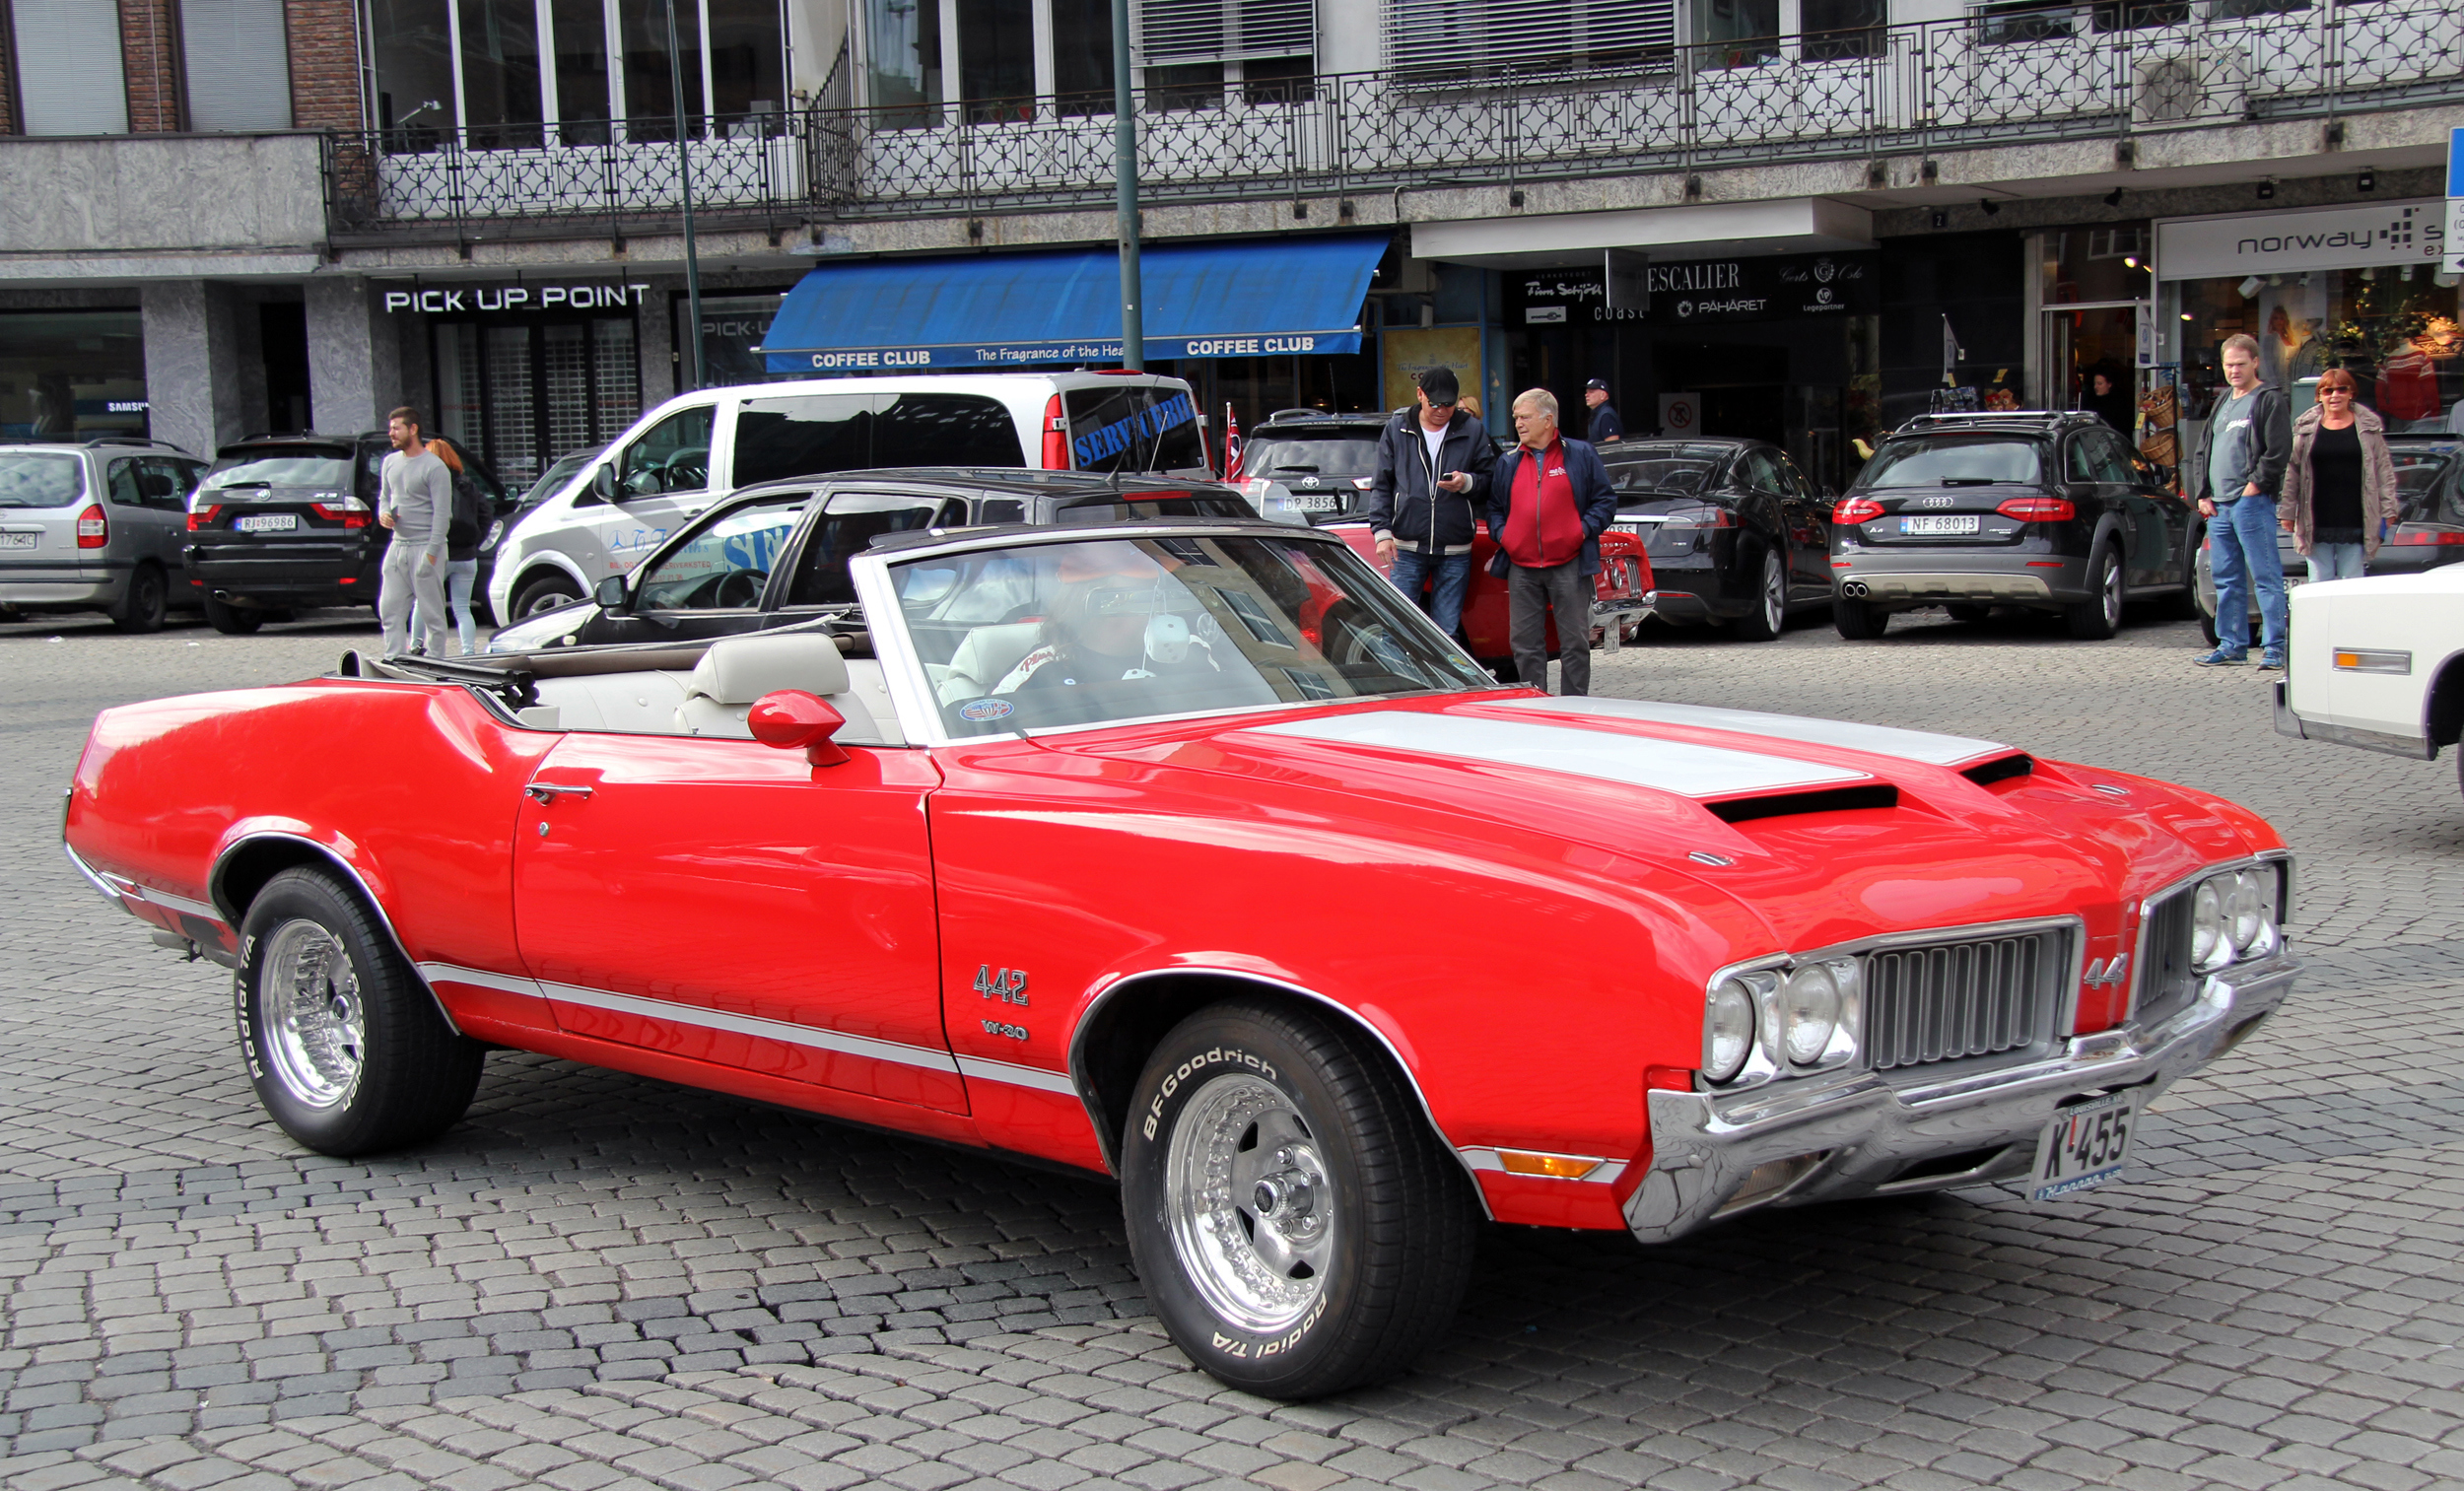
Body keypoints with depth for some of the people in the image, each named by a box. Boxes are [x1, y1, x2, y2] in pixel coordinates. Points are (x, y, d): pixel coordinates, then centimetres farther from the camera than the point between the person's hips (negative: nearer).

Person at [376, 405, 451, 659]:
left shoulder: (434, 467, -9)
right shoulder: (390, 462, 13)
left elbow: (442, 512, -12)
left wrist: (431, 552, -18)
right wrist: (383, 513, 1)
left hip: (424, 547, -7)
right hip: (398, 545, 7)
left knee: (432, 613, -2)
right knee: (390, 610, 4)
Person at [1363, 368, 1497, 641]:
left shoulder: (1472, 431, 4)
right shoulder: (1396, 429, 6)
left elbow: (1490, 481, 6)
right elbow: (1381, 485, 7)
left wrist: (1467, 483, -16)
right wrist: (1382, 531, -3)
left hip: (1455, 553, 0)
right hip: (1406, 549, 0)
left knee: (1447, 632, 4)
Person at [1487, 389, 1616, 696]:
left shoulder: (1581, 455, 4)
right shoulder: (1508, 463, 14)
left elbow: (1605, 500, 4)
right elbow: (1494, 507, 20)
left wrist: (1585, 529, -10)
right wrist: (1501, 533, 2)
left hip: (1569, 565, -3)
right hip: (1522, 569, 3)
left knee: (1574, 642, 0)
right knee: (1524, 642, 4)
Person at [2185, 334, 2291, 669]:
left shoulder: (2270, 400, -3)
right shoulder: (2222, 404, 21)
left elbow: (2279, 452, -12)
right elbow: (2201, 453, 22)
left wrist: (2255, 485, -13)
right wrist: (2203, 494, 11)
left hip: (2252, 503, -8)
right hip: (2218, 505, 8)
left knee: (2266, 577, -8)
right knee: (2227, 580, 10)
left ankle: (2275, 647, -8)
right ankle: (2232, 645, 16)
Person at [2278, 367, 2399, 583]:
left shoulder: (2369, 427, 6)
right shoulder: (2306, 428, 6)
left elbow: (2384, 471, 5)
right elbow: (2292, 473, 7)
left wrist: (2387, 510, 0)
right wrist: (2287, 511, 3)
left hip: (2354, 521, -1)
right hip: (2317, 522, 1)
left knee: (2352, 581, 3)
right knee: (2319, 580, 3)